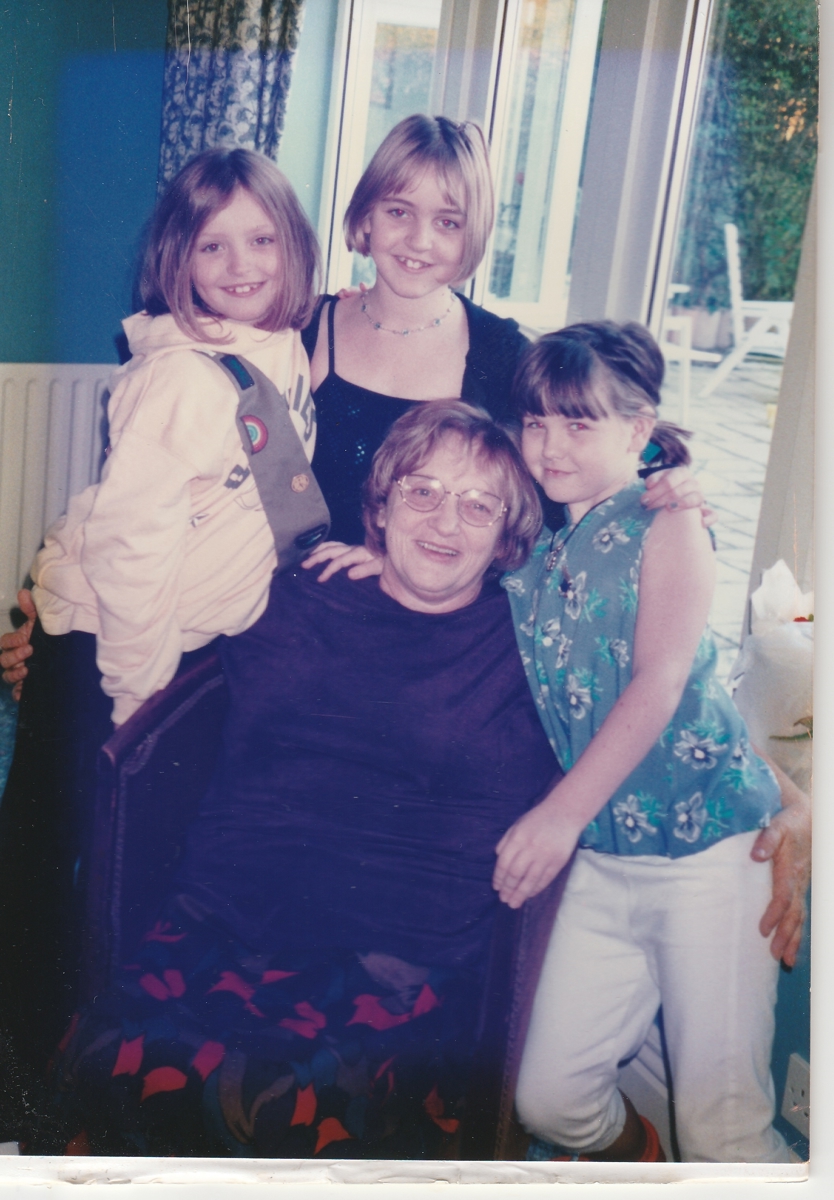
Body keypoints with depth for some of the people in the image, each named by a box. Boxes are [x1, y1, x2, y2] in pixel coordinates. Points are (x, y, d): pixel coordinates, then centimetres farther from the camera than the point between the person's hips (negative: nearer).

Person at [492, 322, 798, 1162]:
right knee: (549, 1102, 3)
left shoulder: (667, 526, -4)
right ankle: (625, 1155, 34)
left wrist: (562, 814, -21)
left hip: (711, 836, -5)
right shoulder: (530, 546, 12)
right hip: (603, 856, 5)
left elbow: (657, 687, -13)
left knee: (719, 1126, -5)